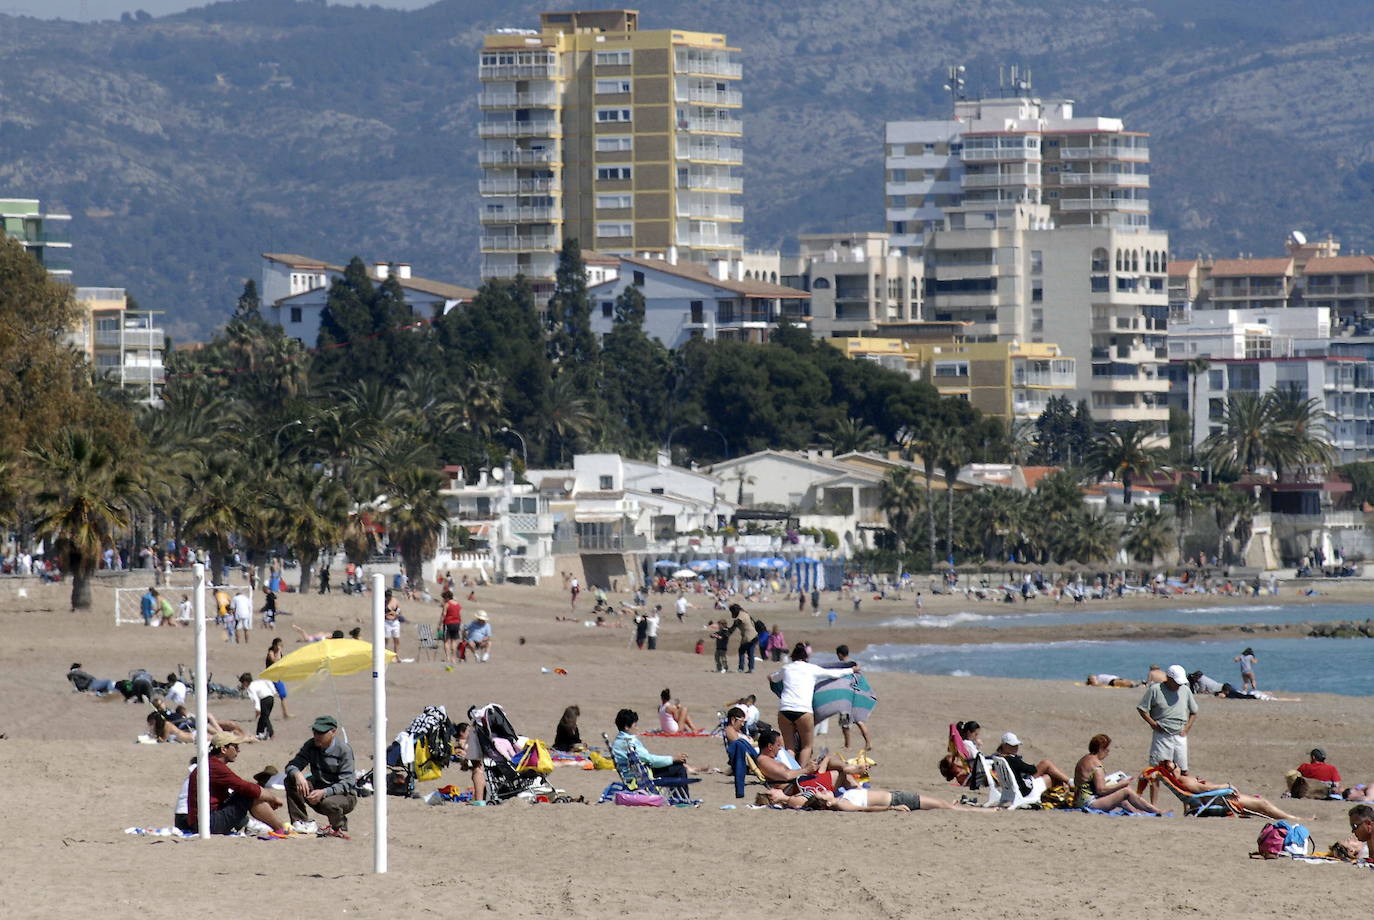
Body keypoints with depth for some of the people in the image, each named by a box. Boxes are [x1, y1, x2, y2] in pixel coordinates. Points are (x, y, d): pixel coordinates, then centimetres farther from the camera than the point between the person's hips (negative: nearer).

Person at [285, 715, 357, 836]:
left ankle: (340, 828, -4)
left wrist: (324, 792, -39)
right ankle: (299, 822, -11)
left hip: (344, 794, -4)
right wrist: (297, 775, -35)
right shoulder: (311, 746, -3)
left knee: (328, 804, -39)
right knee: (291, 780, -17)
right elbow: (292, 766, -9)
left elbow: (346, 784, -23)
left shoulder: (344, 750, -18)